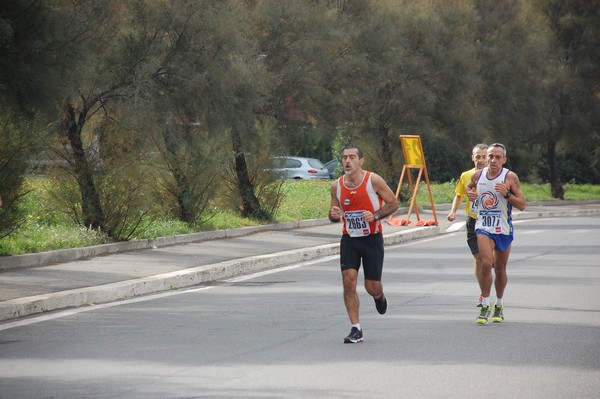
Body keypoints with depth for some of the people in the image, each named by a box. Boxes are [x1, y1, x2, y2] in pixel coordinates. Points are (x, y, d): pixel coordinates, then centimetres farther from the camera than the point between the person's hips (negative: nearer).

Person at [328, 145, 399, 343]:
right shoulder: (337, 186, 0)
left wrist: (375, 215, -20)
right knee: (348, 280, -13)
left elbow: (393, 204, -5)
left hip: (372, 239, -2)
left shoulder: (374, 180, -11)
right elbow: (334, 215, 12)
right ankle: (356, 329, -6)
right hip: (349, 239, 2)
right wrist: (334, 215, -13)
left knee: (372, 287, 1)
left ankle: (379, 296, 42)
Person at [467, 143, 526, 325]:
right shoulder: (478, 175, 0)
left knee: (500, 269, 11)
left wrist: (507, 194, -24)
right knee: (486, 263, -20)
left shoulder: (510, 177, -9)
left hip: (503, 228, 0)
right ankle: (485, 306, -10)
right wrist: (470, 194, 0)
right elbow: (469, 187, 23)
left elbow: (522, 205, -9)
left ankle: (499, 306, 32)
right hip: (483, 227, 0)